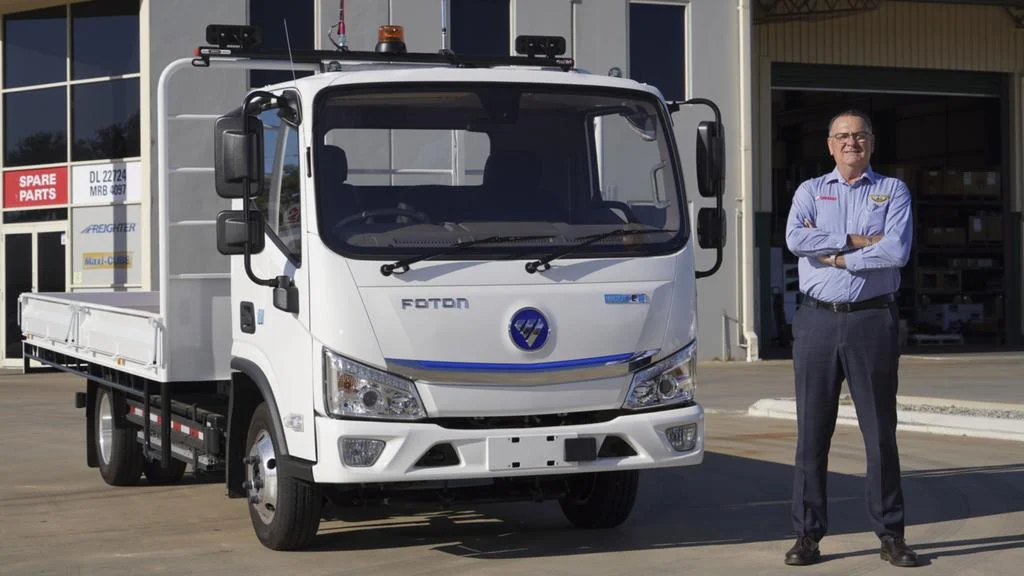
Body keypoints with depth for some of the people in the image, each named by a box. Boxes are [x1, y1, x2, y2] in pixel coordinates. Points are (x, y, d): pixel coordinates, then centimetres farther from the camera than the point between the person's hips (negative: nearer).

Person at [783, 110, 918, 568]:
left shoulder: (893, 192, 8)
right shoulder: (810, 191, 12)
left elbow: (897, 251, -10)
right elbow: (795, 239, -9)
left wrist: (831, 253, -8)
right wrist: (856, 241, -10)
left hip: (872, 320, -1)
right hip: (817, 320, 1)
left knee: (880, 431, 3)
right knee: (812, 431, 2)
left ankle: (890, 534, 10)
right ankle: (807, 534, 9)